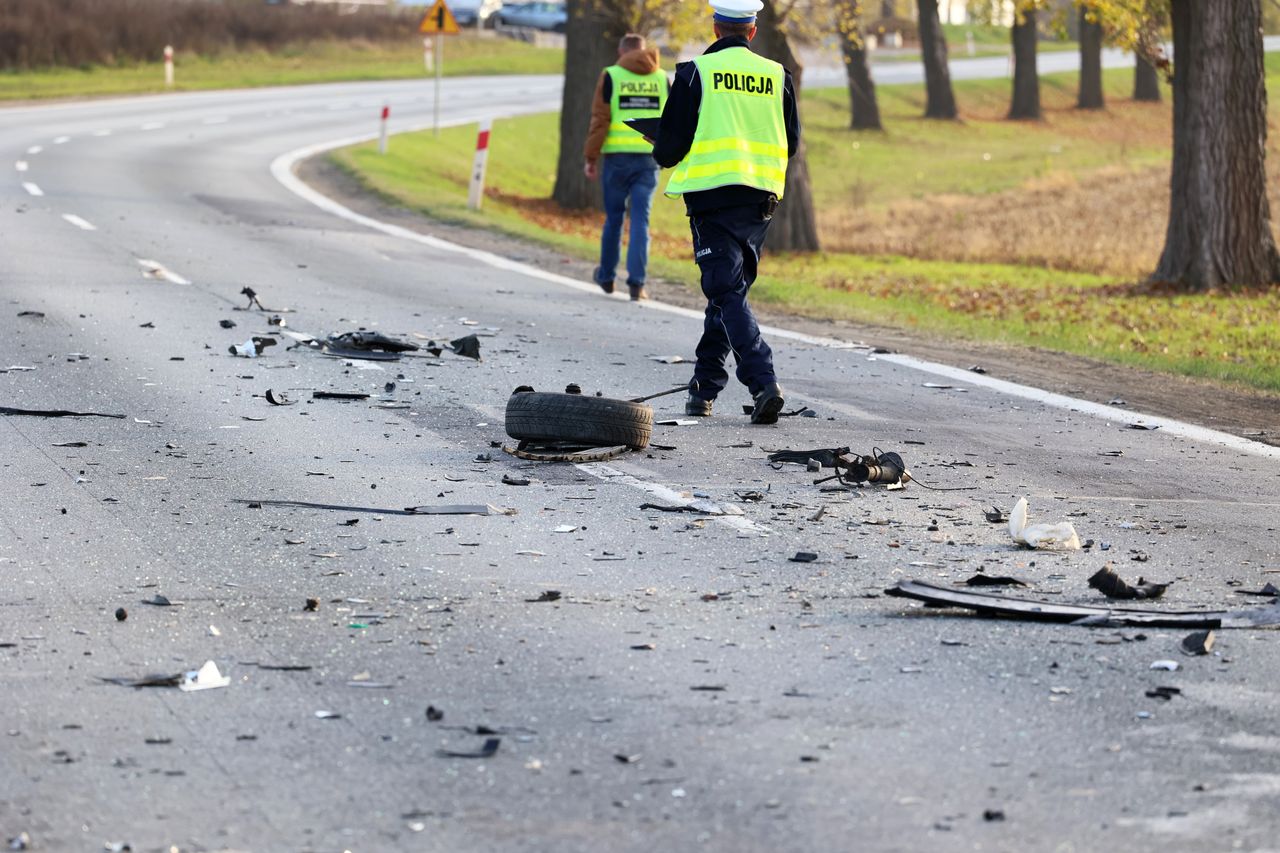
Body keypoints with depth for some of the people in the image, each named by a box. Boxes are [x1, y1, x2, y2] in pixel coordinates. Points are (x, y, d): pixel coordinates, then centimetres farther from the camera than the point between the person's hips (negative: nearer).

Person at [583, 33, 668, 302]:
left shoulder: (611, 76, 0)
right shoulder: (661, 78, 8)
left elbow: (599, 120, -5)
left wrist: (590, 157, 0)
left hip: (617, 158, -1)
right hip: (649, 158, 1)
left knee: (614, 218, 12)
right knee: (640, 220, -1)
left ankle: (606, 277, 25)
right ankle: (637, 282, -10)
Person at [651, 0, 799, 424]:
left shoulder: (696, 72, -5)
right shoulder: (776, 75, 7)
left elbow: (671, 142, -5)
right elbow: (791, 143, 13)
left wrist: (663, 156, 18)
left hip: (712, 193, -5)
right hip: (761, 198, 5)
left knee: (727, 291, -7)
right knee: (727, 288, 15)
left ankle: (763, 382, -23)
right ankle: (705, 386, 20)